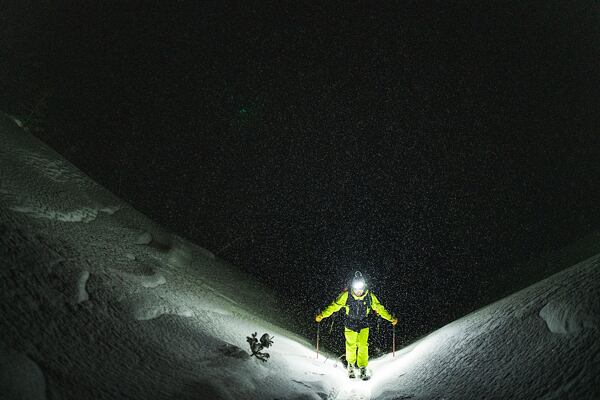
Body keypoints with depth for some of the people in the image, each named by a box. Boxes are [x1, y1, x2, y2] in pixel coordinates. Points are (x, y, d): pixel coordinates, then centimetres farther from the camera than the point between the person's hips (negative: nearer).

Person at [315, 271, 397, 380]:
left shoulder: (370, 296, -14)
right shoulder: (346, 295, -18)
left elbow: (379, 308, -1)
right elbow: (334, 306, -12)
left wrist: (390, 318, -4)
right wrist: (322, 315, -20)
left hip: (364, 325, 0)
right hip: (350, 324, 0)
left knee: (363, 346, -9)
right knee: (351, 346, 3)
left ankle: (363, 368, 4)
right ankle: (351, 365, 28)